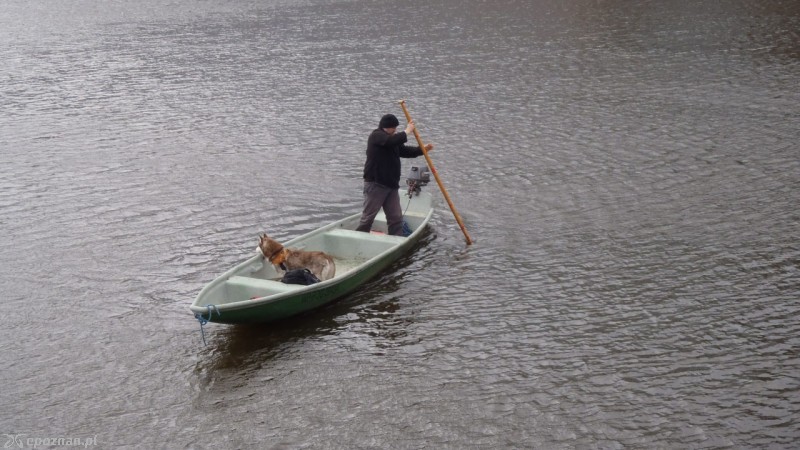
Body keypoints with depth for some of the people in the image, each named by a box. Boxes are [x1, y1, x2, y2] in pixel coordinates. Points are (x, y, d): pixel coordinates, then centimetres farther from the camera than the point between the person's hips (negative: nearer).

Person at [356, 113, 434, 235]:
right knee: (368, 216, -3)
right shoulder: (376, 135, -9)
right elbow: (392, 140, -27)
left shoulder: (393, 139, 19)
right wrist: (407, 132, -15)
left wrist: (422, 149, 9)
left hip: (391, 184, 8)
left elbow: (405, 151, 22)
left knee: (396, 217, 7)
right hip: (375, 184, -8)